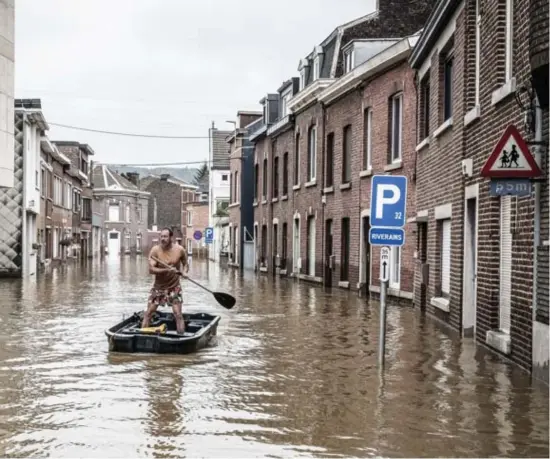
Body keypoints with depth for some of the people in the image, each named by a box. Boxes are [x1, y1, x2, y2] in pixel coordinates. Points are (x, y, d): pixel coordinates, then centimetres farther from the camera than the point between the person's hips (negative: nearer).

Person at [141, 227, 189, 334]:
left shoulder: (180, 250, -6)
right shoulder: (155, 250, -11)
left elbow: (185, 263, 12)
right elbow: (151, 269, -19)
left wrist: (185, 271, -10)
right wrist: (167, 270, -32)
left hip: (174, 287, -1)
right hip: (158, 287, 1)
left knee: (178, 315, -7)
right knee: (148, 313, 2)